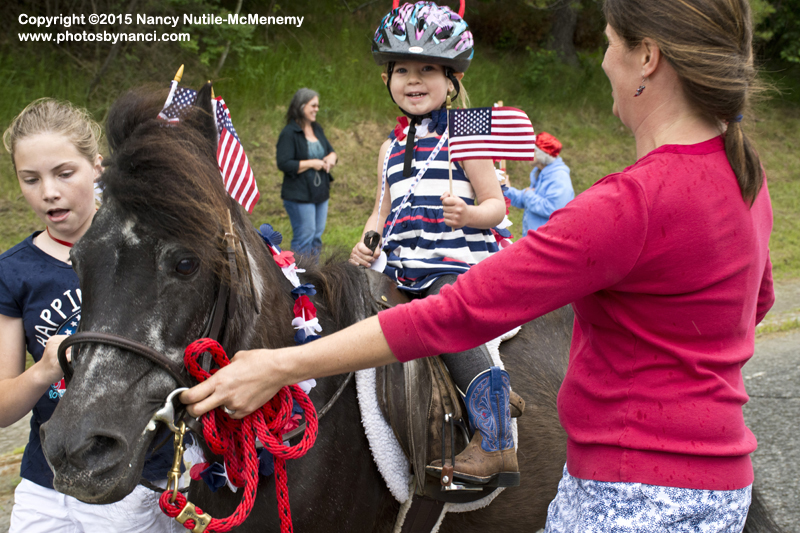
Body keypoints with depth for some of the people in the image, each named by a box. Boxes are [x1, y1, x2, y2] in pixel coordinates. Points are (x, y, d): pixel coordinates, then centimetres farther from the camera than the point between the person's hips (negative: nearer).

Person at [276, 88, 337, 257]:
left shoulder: (317, 129, 12)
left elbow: (330, 151, 23)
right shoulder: (289, 133, -13)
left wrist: (332, 157, -2)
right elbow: (283, 164, -20)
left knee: (317, 236, 13)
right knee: (304, 237, -5)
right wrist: (311, 163, -17)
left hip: (320, 193, 8)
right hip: (299, 196, -8)